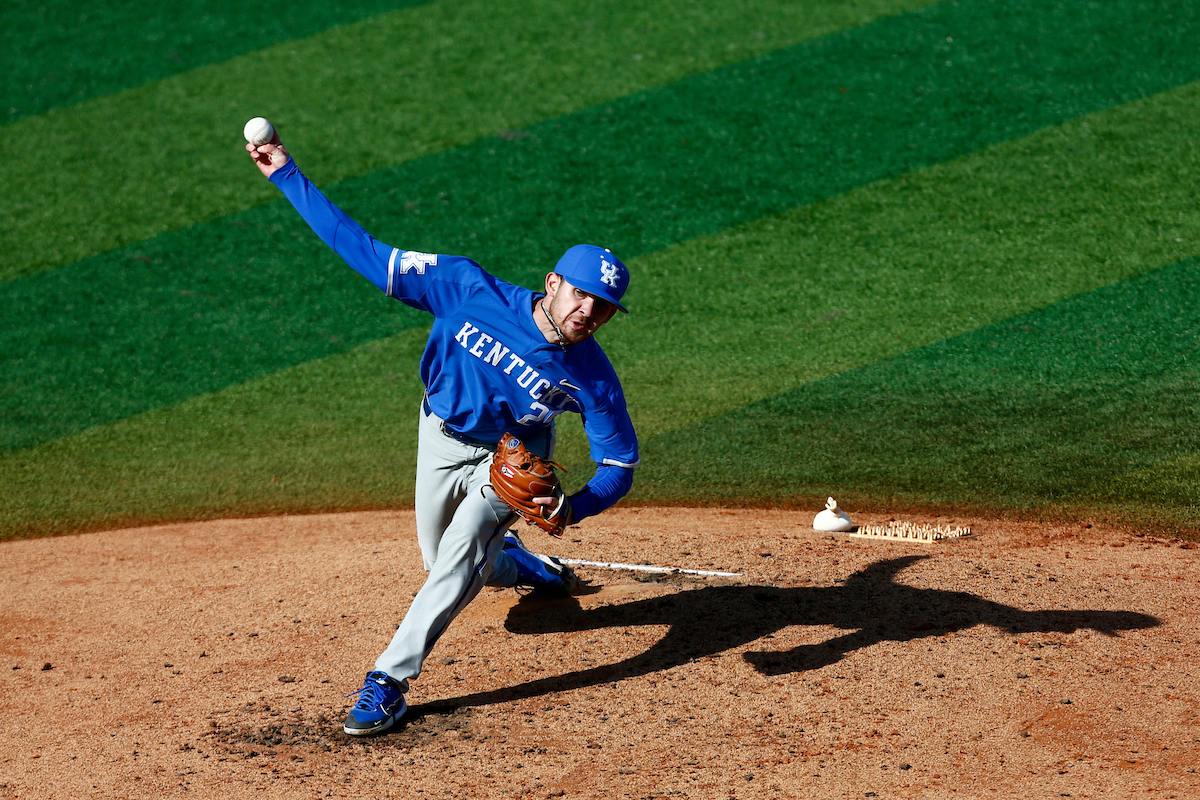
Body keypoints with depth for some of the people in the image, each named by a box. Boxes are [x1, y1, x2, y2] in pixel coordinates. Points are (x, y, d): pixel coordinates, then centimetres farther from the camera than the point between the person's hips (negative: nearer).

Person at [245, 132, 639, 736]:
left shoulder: (592, 378, -27)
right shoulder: (470, 291, -29)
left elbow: (619, 466, -16)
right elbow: (367, 255, -28)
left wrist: (568, 509, -37)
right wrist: (288, 176, -32)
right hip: (441, 437, 3)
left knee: (460, 553, -27)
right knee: (443, 567, 17)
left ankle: (389, 681, -24)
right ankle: (525, 566, 50)